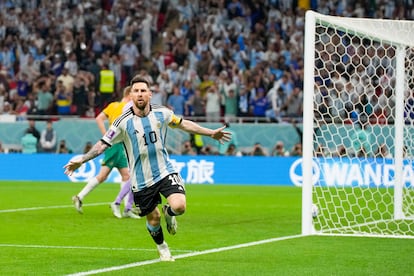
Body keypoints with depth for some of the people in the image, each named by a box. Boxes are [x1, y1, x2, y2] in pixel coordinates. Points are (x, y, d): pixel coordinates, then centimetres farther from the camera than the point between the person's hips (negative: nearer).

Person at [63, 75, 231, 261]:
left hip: (165, 171, 1)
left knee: (179, 206, -22)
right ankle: (162, 249, 39)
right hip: (141, 180, -1)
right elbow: (103, 144, -10)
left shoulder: (162, 113, -4)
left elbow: (183, 124, 14)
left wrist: (211, 133, 19)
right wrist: (81, 160, -20)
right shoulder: (124, 122, -12)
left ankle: (168, 213, 18)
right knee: (153, 219, 8)